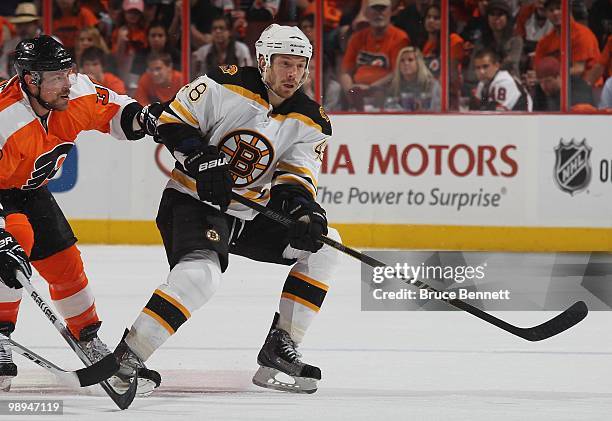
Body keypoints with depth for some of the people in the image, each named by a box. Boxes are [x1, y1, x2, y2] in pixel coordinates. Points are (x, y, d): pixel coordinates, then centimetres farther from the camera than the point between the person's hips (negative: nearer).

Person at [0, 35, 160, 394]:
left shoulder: (77, 92, -19)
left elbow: (111, 112, 4)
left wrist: (137, 116, -17)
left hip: (29, 189, 7)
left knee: (65, 262, 8)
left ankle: (89, 339, 29)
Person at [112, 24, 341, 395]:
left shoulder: (310, 122, -1)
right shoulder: (225, 86, -14)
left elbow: (294, 180, -7)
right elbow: (172, 121, -9)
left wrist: (302, 208, -28)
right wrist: (201, 159, -23)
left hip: (249, 215, 7)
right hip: (192, 201, -7)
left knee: (324, 246, 3)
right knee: (202, 273, -33)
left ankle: (281, 347, 5)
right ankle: (125, 358, -32)